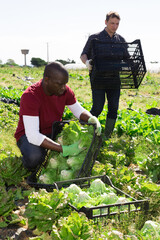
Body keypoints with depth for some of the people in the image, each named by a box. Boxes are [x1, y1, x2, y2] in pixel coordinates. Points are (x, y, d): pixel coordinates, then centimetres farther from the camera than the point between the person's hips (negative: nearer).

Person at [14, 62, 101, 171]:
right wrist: (64, 150, -44)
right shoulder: (30, 96, -33)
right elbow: (33, 136, -38)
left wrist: (92, 119, -27)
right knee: (34, 157, -38)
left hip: (53, 130, 6)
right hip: (30, 134, -5)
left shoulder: (65, 90, -15)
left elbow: (79, 111, -1)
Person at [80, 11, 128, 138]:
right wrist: (87, 62, -17)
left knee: (113, 108, 3)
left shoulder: (121, 40, 13)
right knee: (97, 108, -8)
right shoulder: (94, 38, 4)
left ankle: (107, 136, 16)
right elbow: (83, 54, 6)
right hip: (98, 79, -4)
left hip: (114, 79, 4)